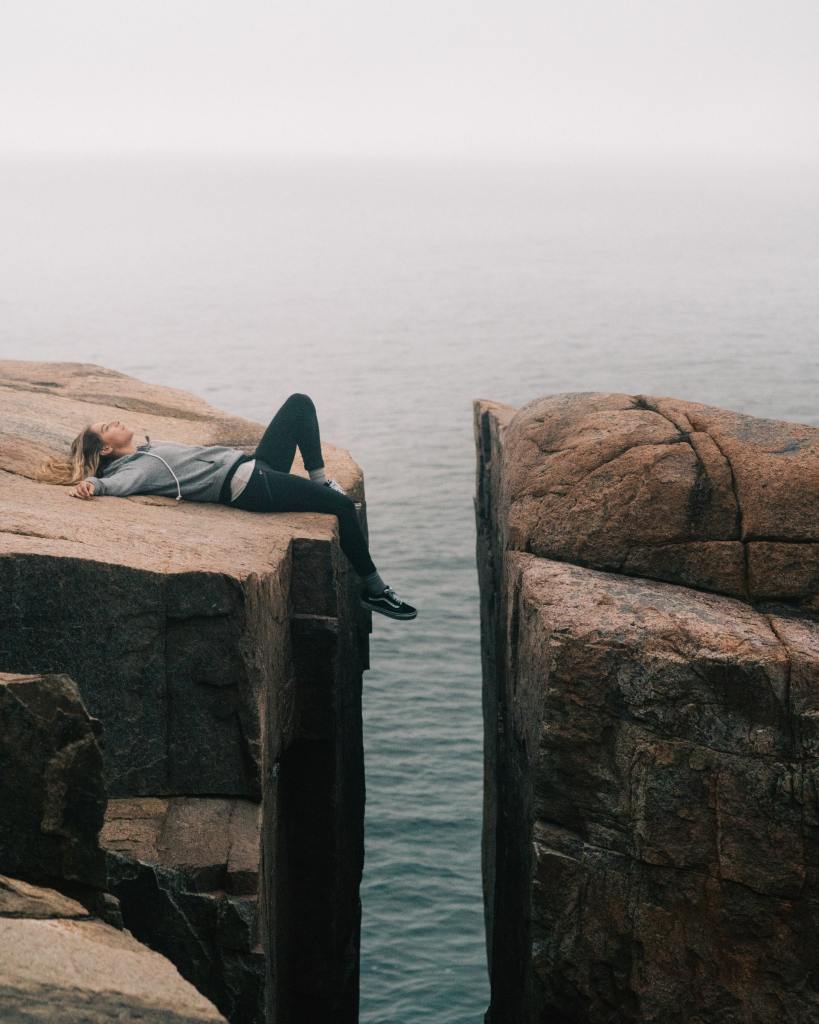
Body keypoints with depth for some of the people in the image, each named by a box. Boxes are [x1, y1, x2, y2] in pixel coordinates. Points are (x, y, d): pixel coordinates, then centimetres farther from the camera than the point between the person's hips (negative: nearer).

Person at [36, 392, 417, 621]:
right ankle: (373, 588, -6)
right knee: (343, 506, -17)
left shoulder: (149, 449, 19)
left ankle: (319, 480, 9)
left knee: (300, 404, 8)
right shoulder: (134, 466, -9)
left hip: (252, 463, 10)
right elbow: (119, 482, -32)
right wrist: (93, 484, -48)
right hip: (247, 487, -10)